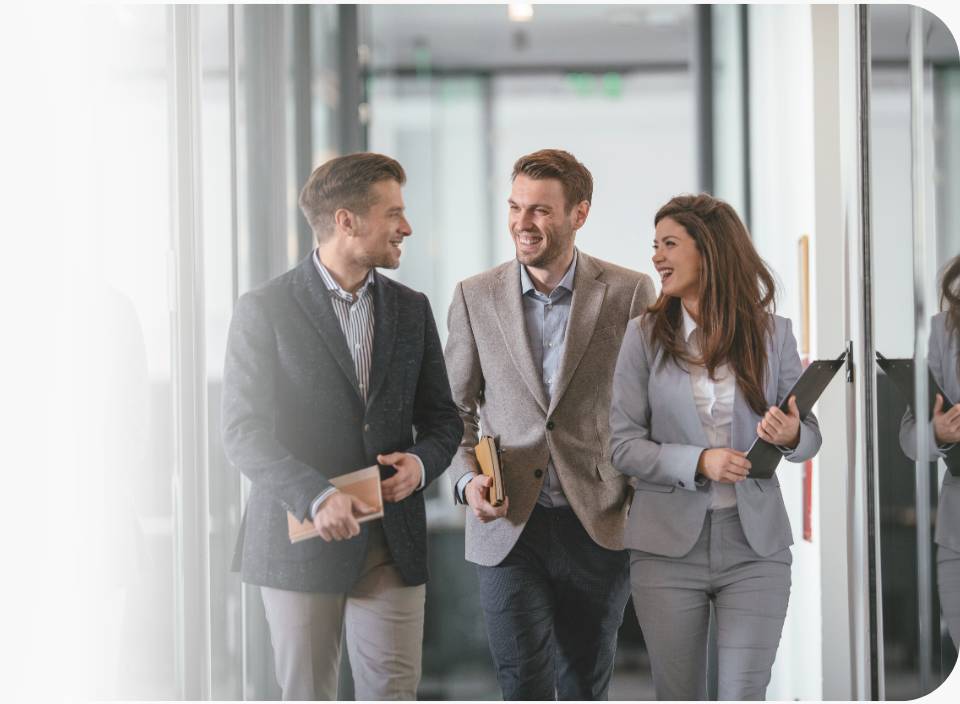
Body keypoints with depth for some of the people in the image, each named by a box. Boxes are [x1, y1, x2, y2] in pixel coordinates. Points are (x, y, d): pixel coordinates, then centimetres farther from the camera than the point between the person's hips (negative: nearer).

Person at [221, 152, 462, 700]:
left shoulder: (411, 309, 11)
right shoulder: (264, 310, -4)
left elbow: (442, 418, 16)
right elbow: (244, 434, -9)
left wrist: (422, 461, -7)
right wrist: (316, 496, -23)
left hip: (394, 545, 4)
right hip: (301, 542, -3)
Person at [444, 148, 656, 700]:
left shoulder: (629, 293, 0)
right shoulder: (476, 297, 5)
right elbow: (456, 407, 12)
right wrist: (468, 478, -6)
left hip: (598, 529, 0)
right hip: (507, 527, 0)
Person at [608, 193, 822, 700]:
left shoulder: (772, 332, 2)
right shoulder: (645, 334, 0)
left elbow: (811, 435, 8)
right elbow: (622, 444, -3)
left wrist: (791, 436, -16)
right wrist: (698, 462, -19)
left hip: (755, 544, 0)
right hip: (668, 544, 0)